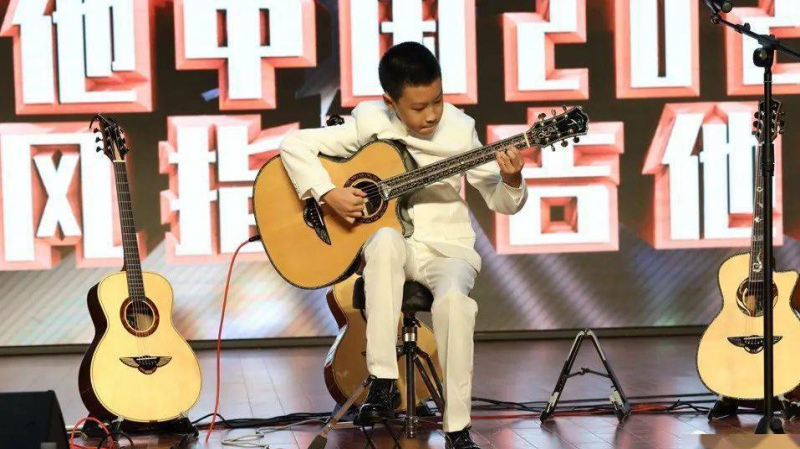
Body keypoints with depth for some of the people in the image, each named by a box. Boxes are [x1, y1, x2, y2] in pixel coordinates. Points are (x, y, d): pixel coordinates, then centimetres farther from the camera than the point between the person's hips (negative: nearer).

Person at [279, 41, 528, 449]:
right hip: (388, 245, 0)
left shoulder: (459, 129, -3)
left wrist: (511, 181, -21)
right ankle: (383, 382, -33)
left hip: (447, 248, 0)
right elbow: (294, 144, -5)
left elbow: (501, 202, 2)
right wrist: (329, 194, -17)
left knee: (453, 298, -35)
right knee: (385, 240, -38)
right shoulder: (370, 123, -5)